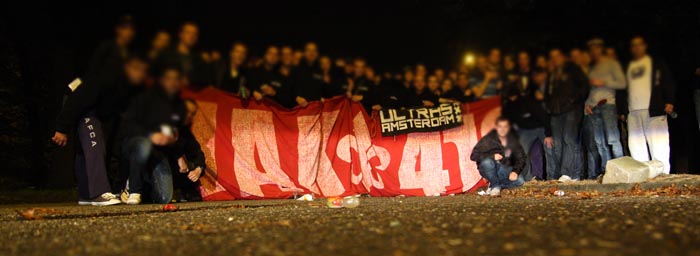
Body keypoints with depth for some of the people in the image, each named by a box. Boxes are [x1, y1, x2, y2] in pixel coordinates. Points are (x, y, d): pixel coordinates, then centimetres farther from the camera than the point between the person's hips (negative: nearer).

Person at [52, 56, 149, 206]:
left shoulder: (135, 90, -12)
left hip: (108, 119, 7)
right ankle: (100, 193, -36)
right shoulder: (104, 82, -33)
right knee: (94, 145, -26)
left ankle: (86, 195, 8)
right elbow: (76, 101, -31)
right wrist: (62, 129, -29)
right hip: (86, 114, -7)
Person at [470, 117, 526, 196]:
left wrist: (515, 171, -16)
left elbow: (521, 158, 3)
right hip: (488, 169, -3)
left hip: (505, 170, 3)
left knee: (519, 181, -24)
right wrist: (492, 156, -31)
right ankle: (495, 185, -13)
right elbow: (474, 156, -18)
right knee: (487, 162, -37)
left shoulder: (513, 140, 0)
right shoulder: (488, 139, -12)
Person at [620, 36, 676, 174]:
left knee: (658, 146, -9)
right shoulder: (628, 67, 22)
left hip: (653, 109, -4)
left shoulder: (656, 63, 11)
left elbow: (669, 82, 5)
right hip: (633, 112, 4)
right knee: (636, 147, -2)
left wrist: (669, 102, -7)